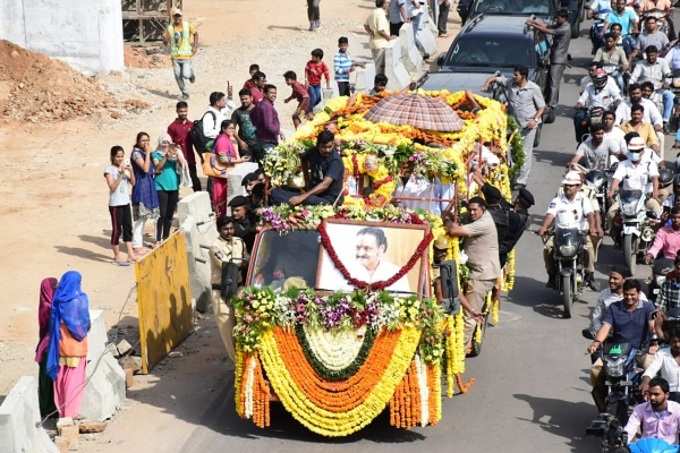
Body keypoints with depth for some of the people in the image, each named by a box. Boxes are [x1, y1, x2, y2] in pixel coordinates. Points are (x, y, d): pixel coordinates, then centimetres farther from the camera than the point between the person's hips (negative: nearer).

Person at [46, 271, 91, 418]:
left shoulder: (58, 300, 1)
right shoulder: (80, 299, -12)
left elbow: (54, 323, 5)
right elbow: (85, 322, -7)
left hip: (60, 344, 5)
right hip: (76, 345, -5)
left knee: (61, 377, 12)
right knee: (74, 379, 1)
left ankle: (62, 410, 18)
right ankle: (72, 413, 2)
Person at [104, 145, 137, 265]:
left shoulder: (125, 167, 9)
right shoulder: (109, 169, -9)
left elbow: (132, 183, 6)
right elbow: (112, 187, -17)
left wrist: (131, 171, -10)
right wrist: (121, 173, -23)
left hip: (126, 202, 6)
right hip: (115, 204, -6)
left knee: (128, 228, 8)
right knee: (117, 230, -1)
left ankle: (131, 254, 12)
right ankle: (117, 257, 7)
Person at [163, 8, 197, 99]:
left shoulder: (188, 25, -5)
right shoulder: (170, 28, -2)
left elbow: (195, 34, 12)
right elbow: (166, 43, 3)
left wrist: (195, 46, 3)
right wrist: (165, 39, -20)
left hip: (186, 55, -2)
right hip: (175, 56, 2)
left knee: (186, 75, -10)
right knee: (178, 76, 3)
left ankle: (191, 72, 27)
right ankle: (185, 93, 22)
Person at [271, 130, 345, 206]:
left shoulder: (336, 161, -15)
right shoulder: (313, 152, 4)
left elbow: (325, 185, -28)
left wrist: (302, 197, -38)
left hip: (330, 198, -7)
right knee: (275, 192, -12)